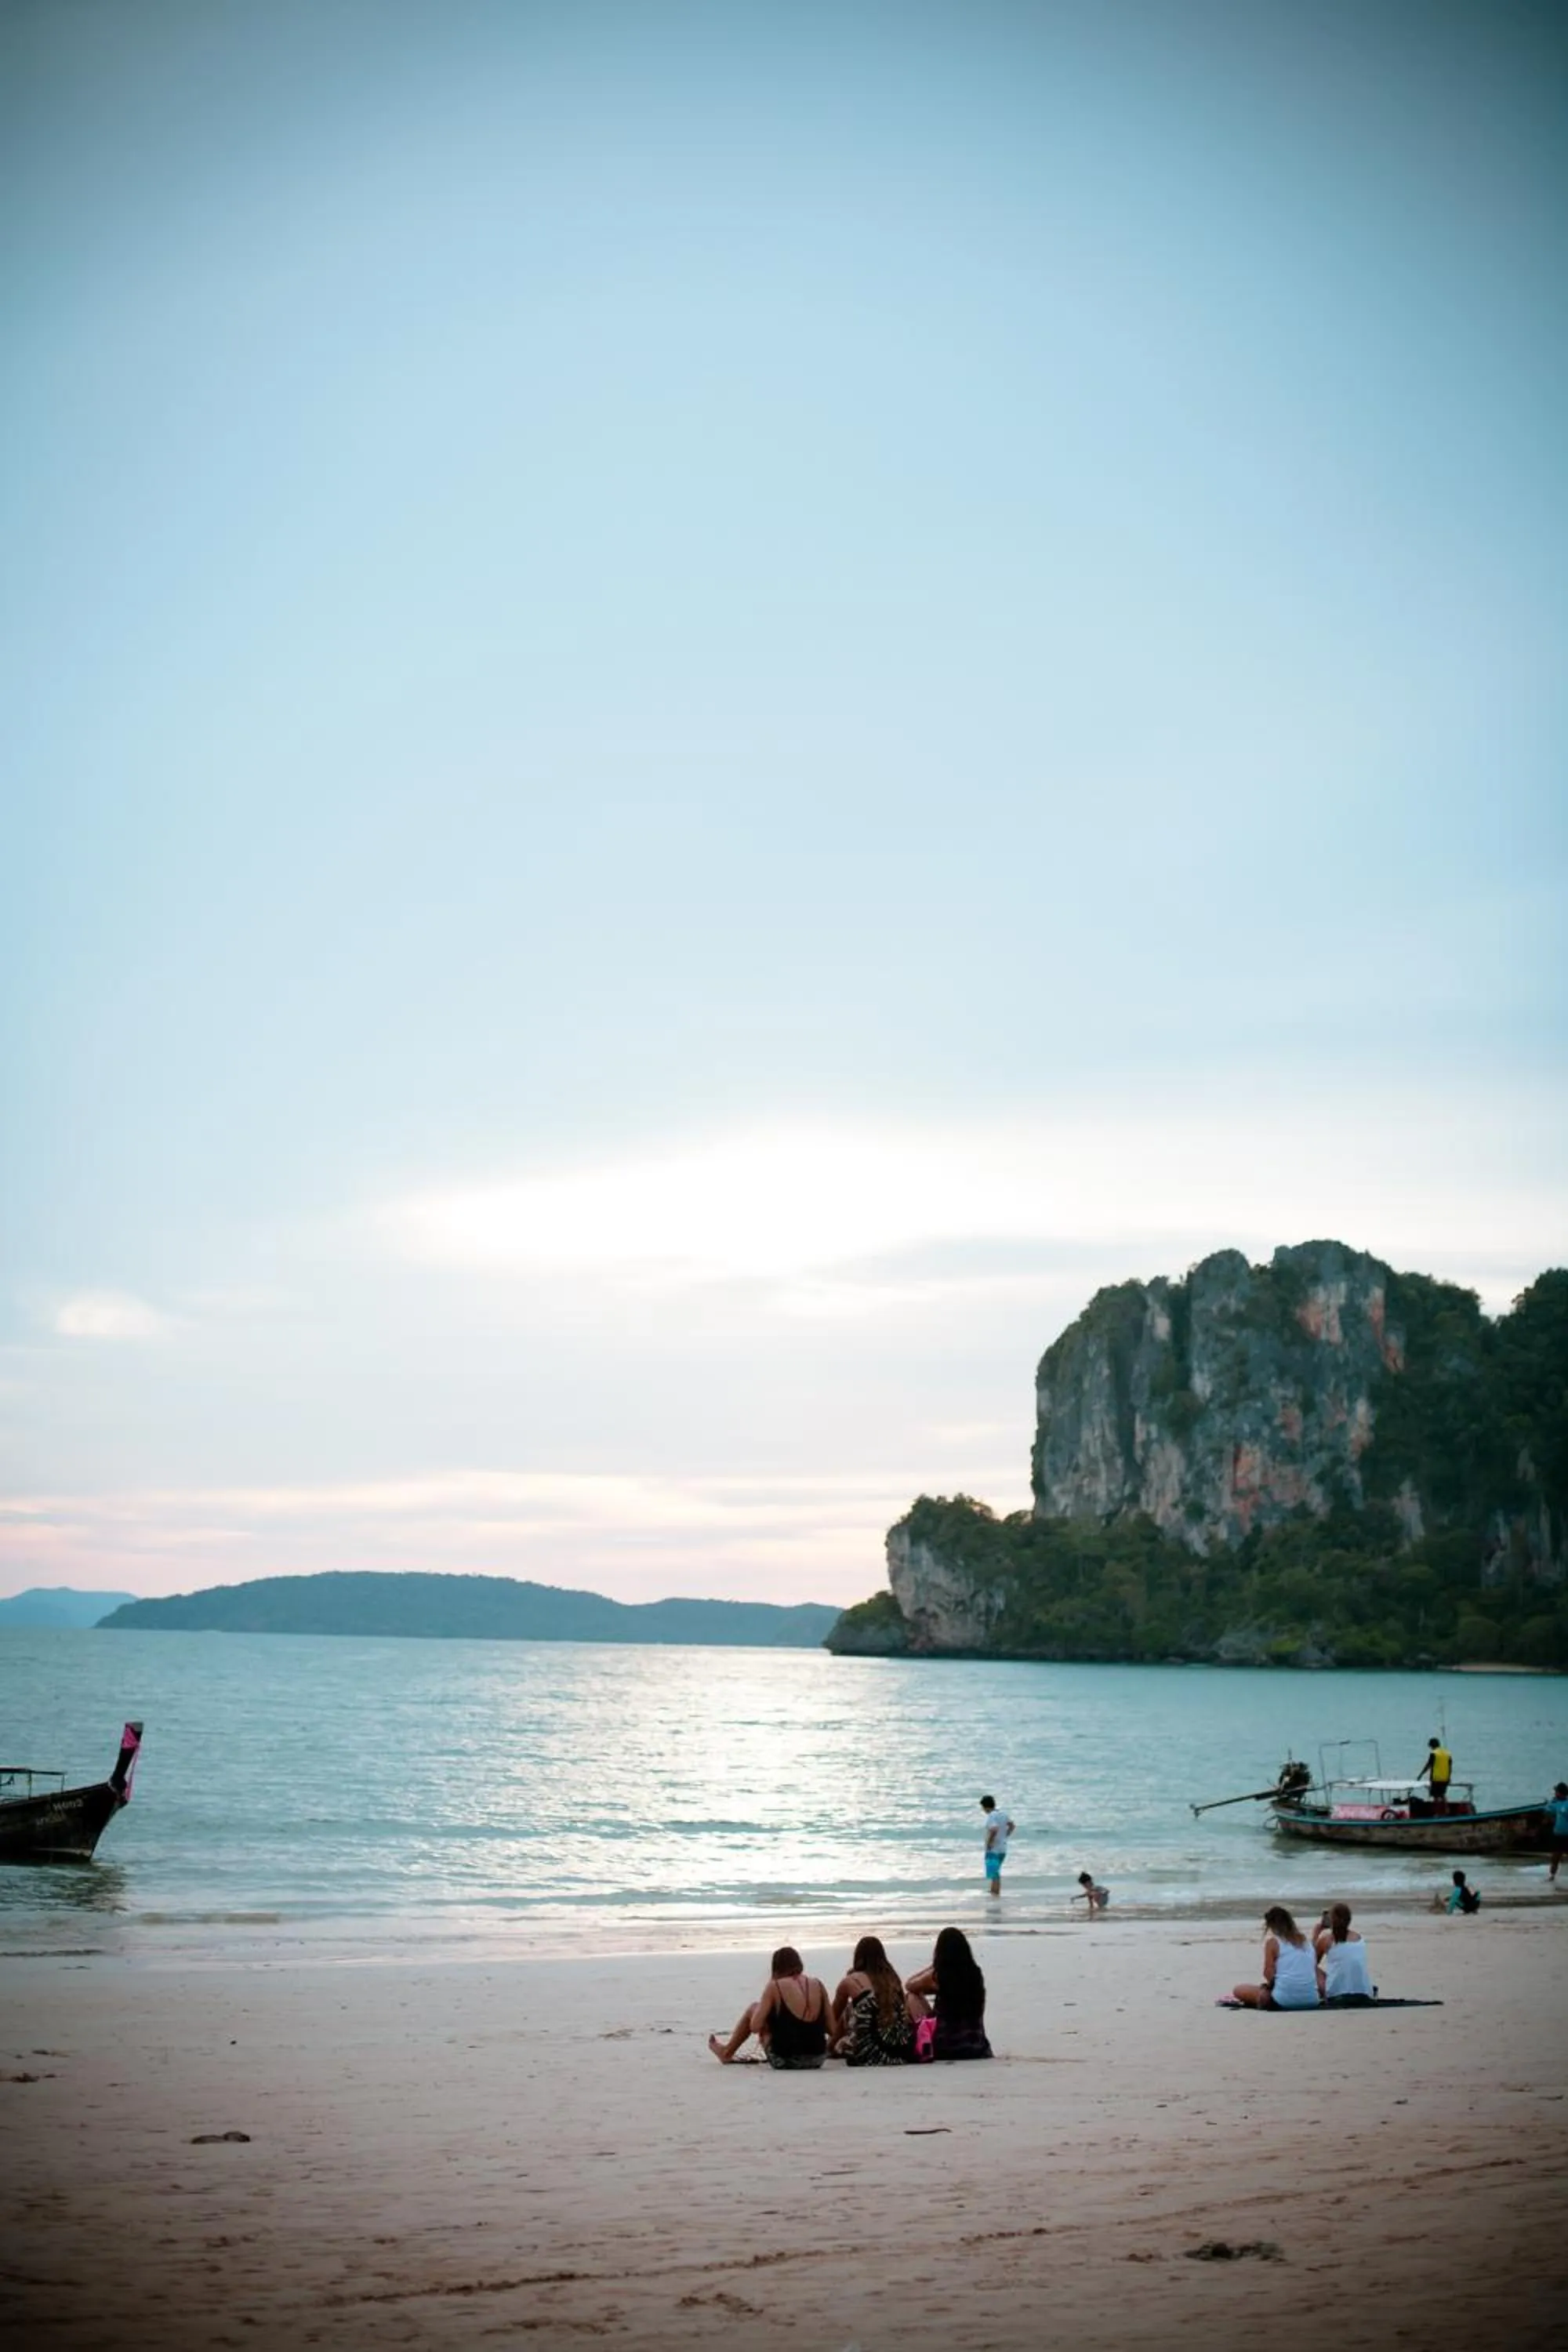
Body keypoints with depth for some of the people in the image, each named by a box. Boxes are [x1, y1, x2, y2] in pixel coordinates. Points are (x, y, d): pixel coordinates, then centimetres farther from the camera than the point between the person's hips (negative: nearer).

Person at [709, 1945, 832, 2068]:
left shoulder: (775, 1987, -9)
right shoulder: (818, 1985, 0)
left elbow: (755, 2027, -9)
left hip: (784, 2061, -4)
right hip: (817, 2060, 4)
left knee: (753, 2008, 19)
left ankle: (727, 2053, 40)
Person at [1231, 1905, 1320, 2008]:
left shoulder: (1272, 1941, -1)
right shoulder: (1303, 1940, 15)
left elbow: (1268, 1973, -9)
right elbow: (1314, 1969, 12)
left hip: (1285, 2001, -6)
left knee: (1239, 1990, 12)